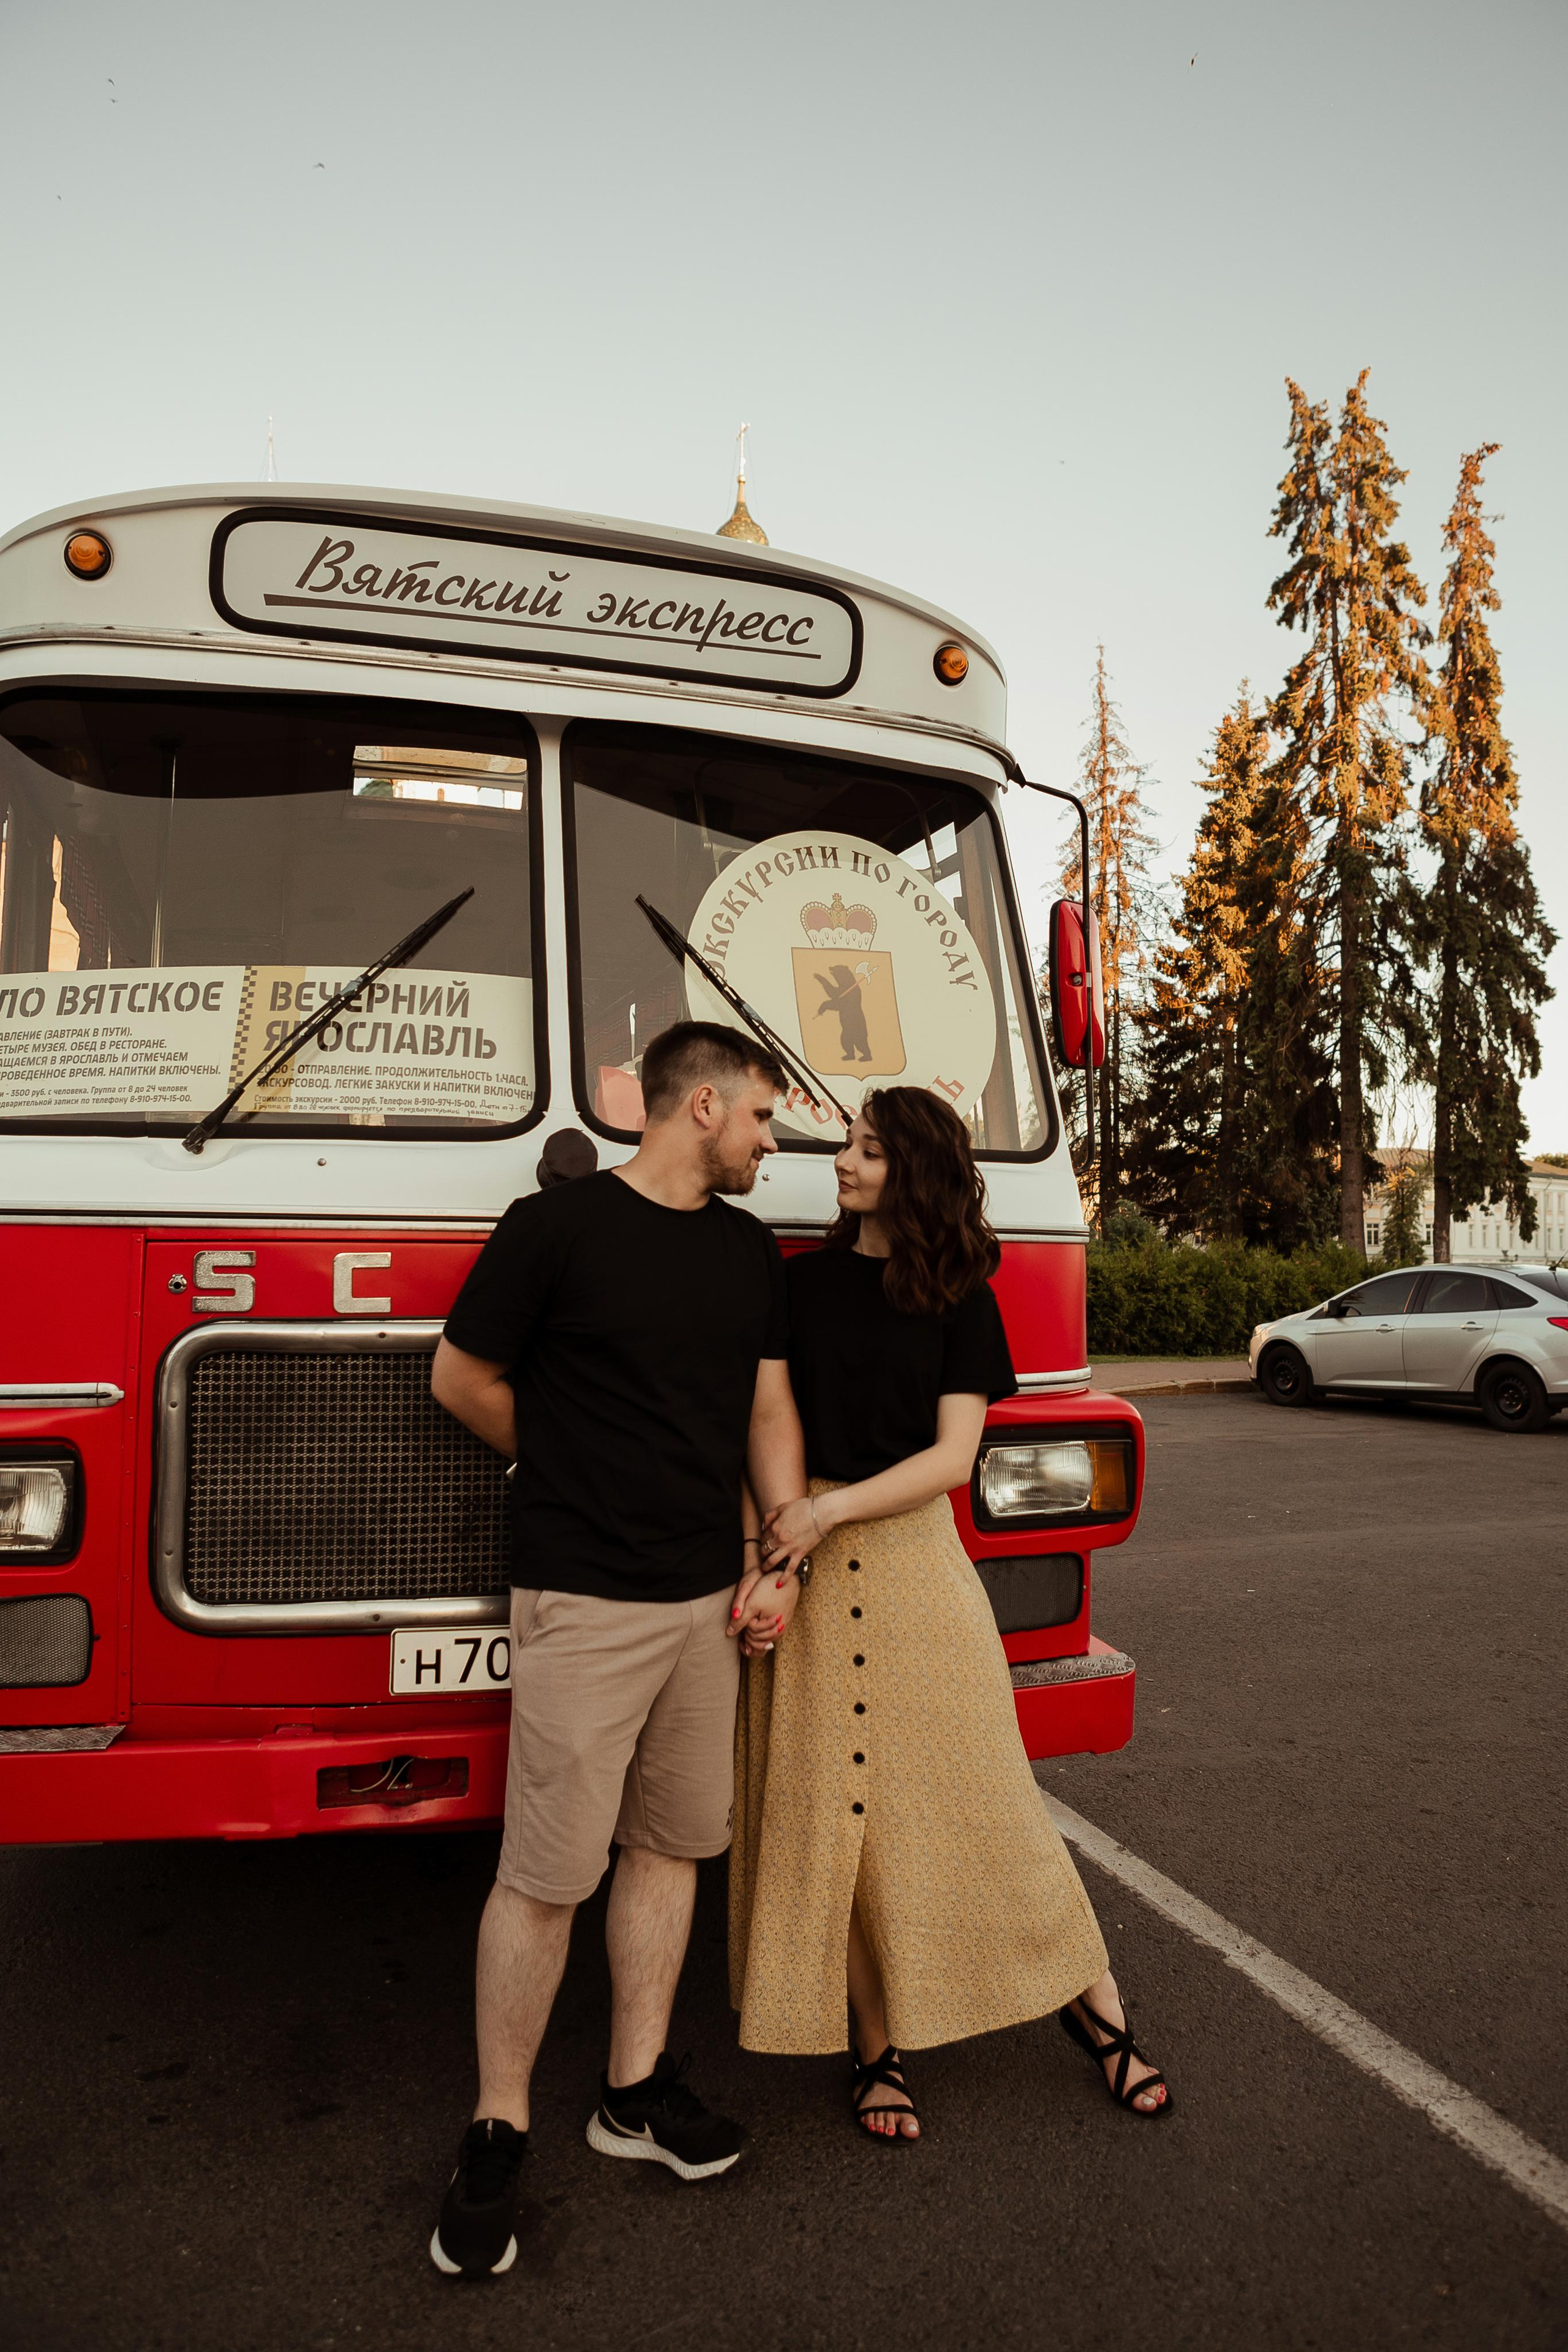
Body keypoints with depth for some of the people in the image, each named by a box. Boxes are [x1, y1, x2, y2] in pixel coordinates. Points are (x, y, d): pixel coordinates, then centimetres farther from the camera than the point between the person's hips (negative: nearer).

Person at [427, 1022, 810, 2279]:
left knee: (672, 1844, 15)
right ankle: (498, 2133, 18)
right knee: (547, 1873, 0)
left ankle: (636, 2088, 31)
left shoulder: (751, 1250, 9)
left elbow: (770, 1408, 13)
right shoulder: (557, 1224, -10)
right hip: (583, 1604, -6)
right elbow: (463, 1379, -3)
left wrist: (782, 1556, 3)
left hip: (708, 1597, 6)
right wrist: (582, 1475, 6)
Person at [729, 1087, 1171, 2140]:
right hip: (802, 1559, 1)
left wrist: (830, 1509, -17)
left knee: (976, 1786, 6)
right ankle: (878, 2047, 22)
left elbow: (953, 1455, -7)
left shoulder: (960, 1301, 0)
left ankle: (1092, 2000, 27)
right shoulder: (800, 1280, 2)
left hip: (914, 1549, -1)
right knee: (830, 1803, 6)